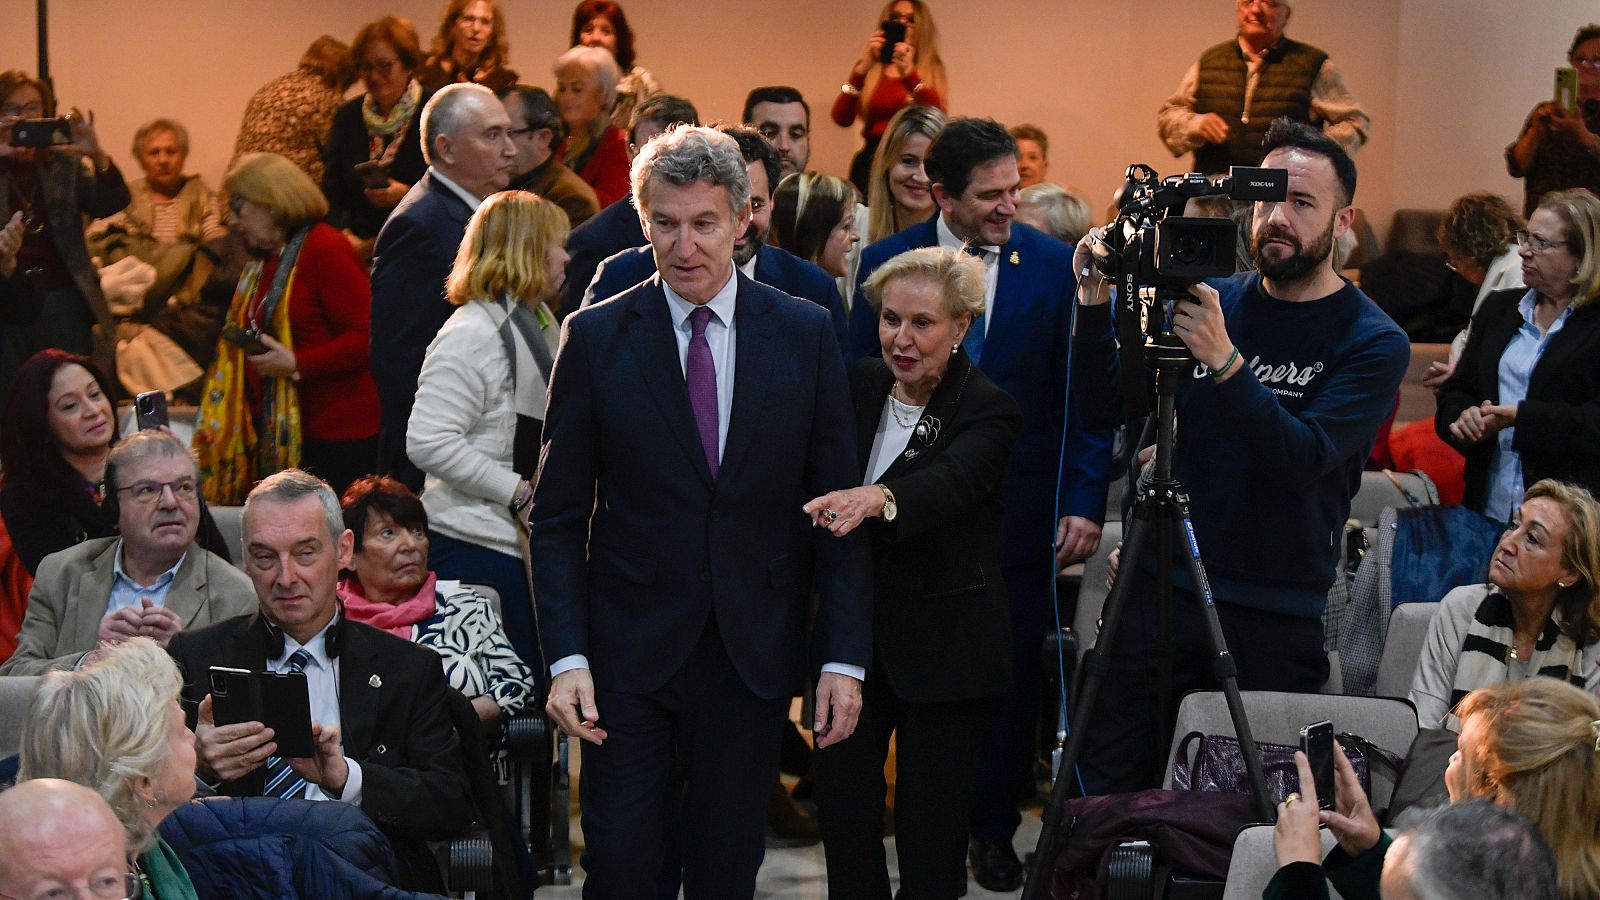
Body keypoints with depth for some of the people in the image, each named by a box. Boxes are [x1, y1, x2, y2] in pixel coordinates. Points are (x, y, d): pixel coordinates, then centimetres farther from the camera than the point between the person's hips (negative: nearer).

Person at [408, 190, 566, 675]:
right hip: (478, 547, -9)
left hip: (523, 542, 9)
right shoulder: (471, 333, -13)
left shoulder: (535, 323, 15)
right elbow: (429, 441, -21)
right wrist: (520, 491, -18)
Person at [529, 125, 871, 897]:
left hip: (754, 653, 1)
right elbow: (557, 517, 0)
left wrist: (845, 657, -3)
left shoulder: (804, 335, 2)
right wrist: (565, 658, -9)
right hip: (631, 652, -1)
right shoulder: (596, 338, -1)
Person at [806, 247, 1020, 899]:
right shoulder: (860, 386, 4)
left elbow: (953, 480, -35)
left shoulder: (988, 410, -14)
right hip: (852, 626, 5)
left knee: (930, 814, 1)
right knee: (840, 792, 4)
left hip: (944, 643, -5)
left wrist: (878, 497, -53)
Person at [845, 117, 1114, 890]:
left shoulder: (1055, 266, -2)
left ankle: (993, 827, 21)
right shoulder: (887, 264, -2)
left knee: (1010, 672, 7)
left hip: (1020, 503, 0)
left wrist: (1085, 501, -8)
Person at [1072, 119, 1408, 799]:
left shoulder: (1375, 342, -5)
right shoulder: (1208, 300, 8)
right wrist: (1096, 304, -9)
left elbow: (1304, 457, -19)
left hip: (1276, 614, -3)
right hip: (1159, 584, 3)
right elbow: (1105, 405, 6)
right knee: (1106, 793, 1)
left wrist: (1224, 362, -31)